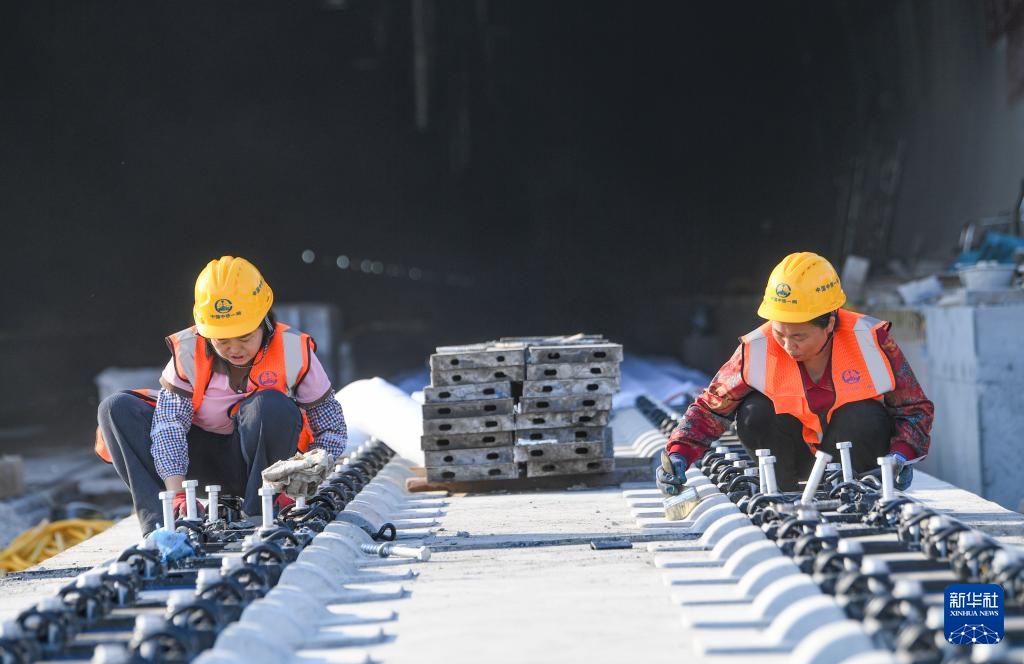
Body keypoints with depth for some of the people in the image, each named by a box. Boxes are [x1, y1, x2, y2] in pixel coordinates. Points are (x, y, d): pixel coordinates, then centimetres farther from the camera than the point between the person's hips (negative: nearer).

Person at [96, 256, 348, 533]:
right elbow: (169, 425, -22)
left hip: (262, 458, -2)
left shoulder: (293, 351, -16)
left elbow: (332, 427, -9)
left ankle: (256, 515, -20)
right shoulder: (188, 352, -15)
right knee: (117, 408, -18)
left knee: (272, 407, -35)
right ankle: (160, 523, -28)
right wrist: (177, 493, -35)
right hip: (203, 456, 2)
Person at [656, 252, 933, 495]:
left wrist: (902, 455, -31)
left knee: (863, 418, -33)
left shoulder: (870, 341, -23)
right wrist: (678, 453, -25)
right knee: (754, 413, -27)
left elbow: (915, 409, -13)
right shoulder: (757, 351, -20)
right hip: (797, 453, 1)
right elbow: (710, 407, -9)